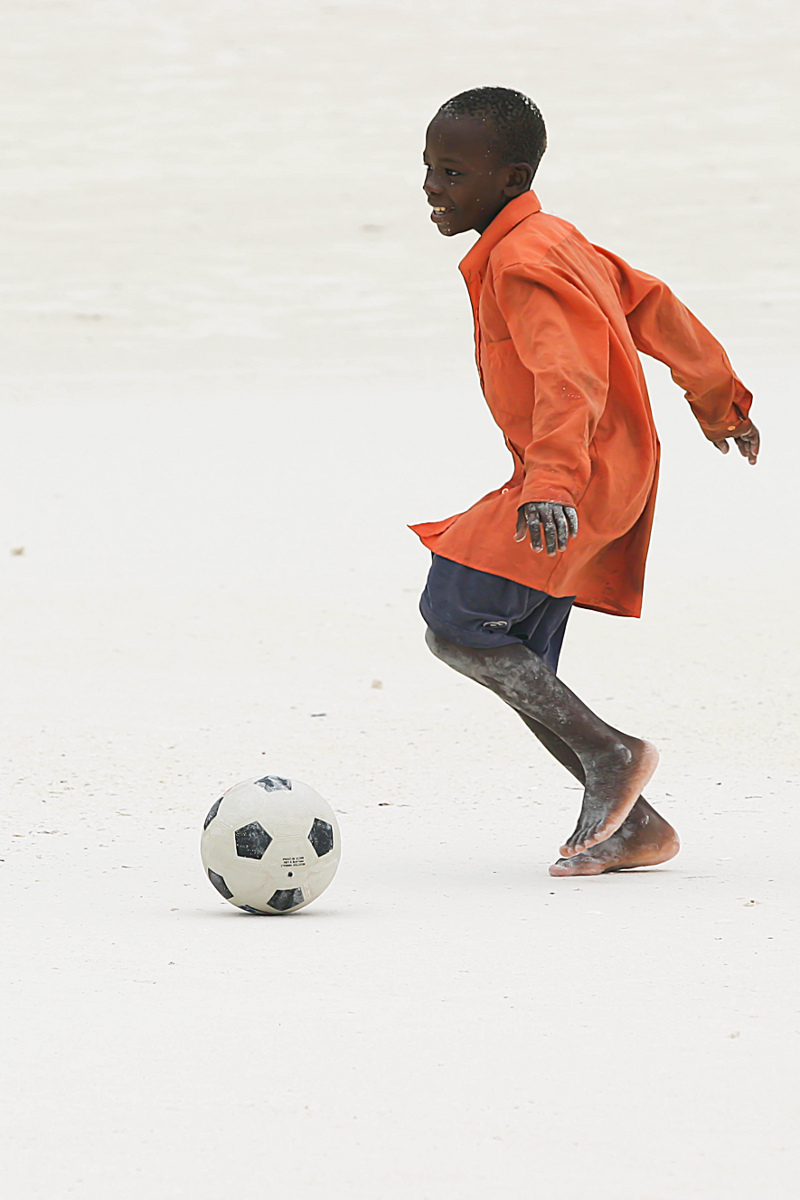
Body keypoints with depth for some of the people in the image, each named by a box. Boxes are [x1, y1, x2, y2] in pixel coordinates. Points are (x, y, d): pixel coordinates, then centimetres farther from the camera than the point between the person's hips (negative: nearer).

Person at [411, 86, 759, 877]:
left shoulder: (522, 265, -17)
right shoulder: (554, 242, 15)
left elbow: (571, 377, -30)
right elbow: (650, 306, 25)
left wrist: (554, 480, -43)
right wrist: (716, 399, 37)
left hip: (582, 488, -10)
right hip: (586, 484, 10)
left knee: (456, 624, -16)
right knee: (522, 670, 8)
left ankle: (609, 753, -12)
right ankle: (631, 826, 10)